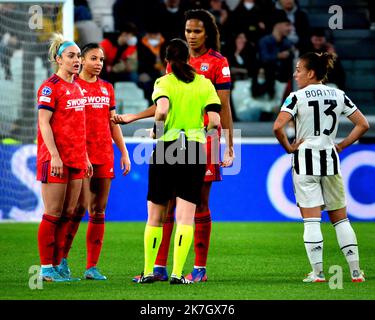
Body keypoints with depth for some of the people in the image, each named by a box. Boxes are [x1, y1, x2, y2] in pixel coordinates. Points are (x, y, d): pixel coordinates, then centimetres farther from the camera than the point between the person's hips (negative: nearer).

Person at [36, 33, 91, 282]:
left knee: (68, 214, 7)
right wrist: (54, 155, -21)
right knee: (53, 215, -5)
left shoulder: (77, 87, 15)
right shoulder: (50, 87, -9)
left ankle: (58, 265, 11)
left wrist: (85, 156, 17)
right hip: (55, 159, -8)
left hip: (76, 159, 8)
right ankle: (46, 268, -1)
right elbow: (44, 123, -14)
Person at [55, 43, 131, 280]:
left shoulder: (107, 88, 16)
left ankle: (92, 267, 5)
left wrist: (124, 152, 14)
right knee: (80, 207, -12)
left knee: (98, 212, 3)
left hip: (105, 157, 6)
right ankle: (61, 259, 1)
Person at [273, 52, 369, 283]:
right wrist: (341, 146, 9)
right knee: (340, 218, 12)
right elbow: (363, 125, 6)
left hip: (305, 160, -4)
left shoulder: (297, 97, -8)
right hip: (330, 159, 4)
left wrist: (289, 147, -5)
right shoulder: (339, 95, 6)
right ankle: (356, 271, 9)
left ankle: (318, 272, -5)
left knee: (311, 220, -1)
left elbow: (278, 127, -20)